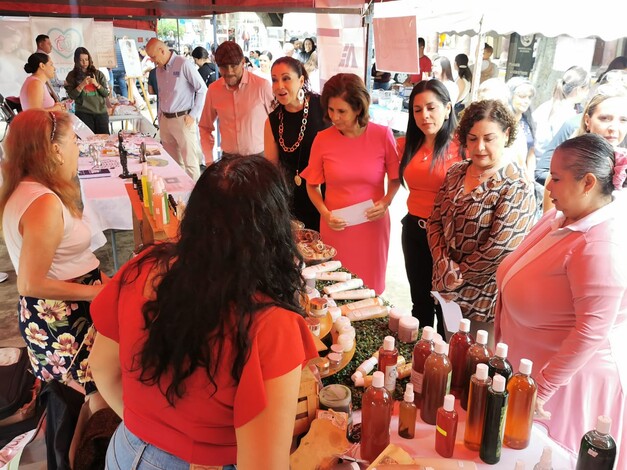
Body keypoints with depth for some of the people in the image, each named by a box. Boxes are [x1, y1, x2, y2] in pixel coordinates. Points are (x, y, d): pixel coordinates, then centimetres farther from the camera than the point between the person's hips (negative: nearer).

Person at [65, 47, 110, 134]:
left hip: (101, 112, 2)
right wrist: (82, 85, -13)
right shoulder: (72, 76, 5)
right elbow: (72, 96, -2)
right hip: (83, 113, -1)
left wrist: (96, 84, -10)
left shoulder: (98, 74, 9)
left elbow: (106, 93, 5)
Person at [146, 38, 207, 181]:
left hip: (182, 119, -7)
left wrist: (193, 115, -11)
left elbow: (202, 90, -9)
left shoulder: (183, 64, -9)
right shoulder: (159, 69, 13)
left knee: (190, 162, -5)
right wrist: (160, 116, 16)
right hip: (165, 120, 7)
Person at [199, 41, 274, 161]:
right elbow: (205, 127, 10)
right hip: (228, 158, 3)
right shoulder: (213, 89, 0)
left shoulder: (262, 85, -11)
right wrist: (209, 160, 2)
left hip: (260, 156, -2)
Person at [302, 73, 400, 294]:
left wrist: (386, 202, -12)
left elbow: (395, 178, 5)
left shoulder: (382, 135, -8)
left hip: (372, 225, 0)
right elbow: (312, 185, 5)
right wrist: (325, 214, -10)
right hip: (335, 227, 0)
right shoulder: (322, 139, -7)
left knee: (370, 288, 14)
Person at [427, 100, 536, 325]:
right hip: (447, 291, 6)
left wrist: (457, 274, -12)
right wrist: (445, 266, -12)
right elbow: (435, 220, 2)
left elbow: (499, 250, -23)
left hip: (484, 299, -6)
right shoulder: (456, 173, 3)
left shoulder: (516, 188, -17)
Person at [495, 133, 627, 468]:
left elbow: (592, 331, -28)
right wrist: (503, 336, 13)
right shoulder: (561, 217, -1)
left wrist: (542, 387, -22)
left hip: (570, 375, -8)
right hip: (531, 362, 8)